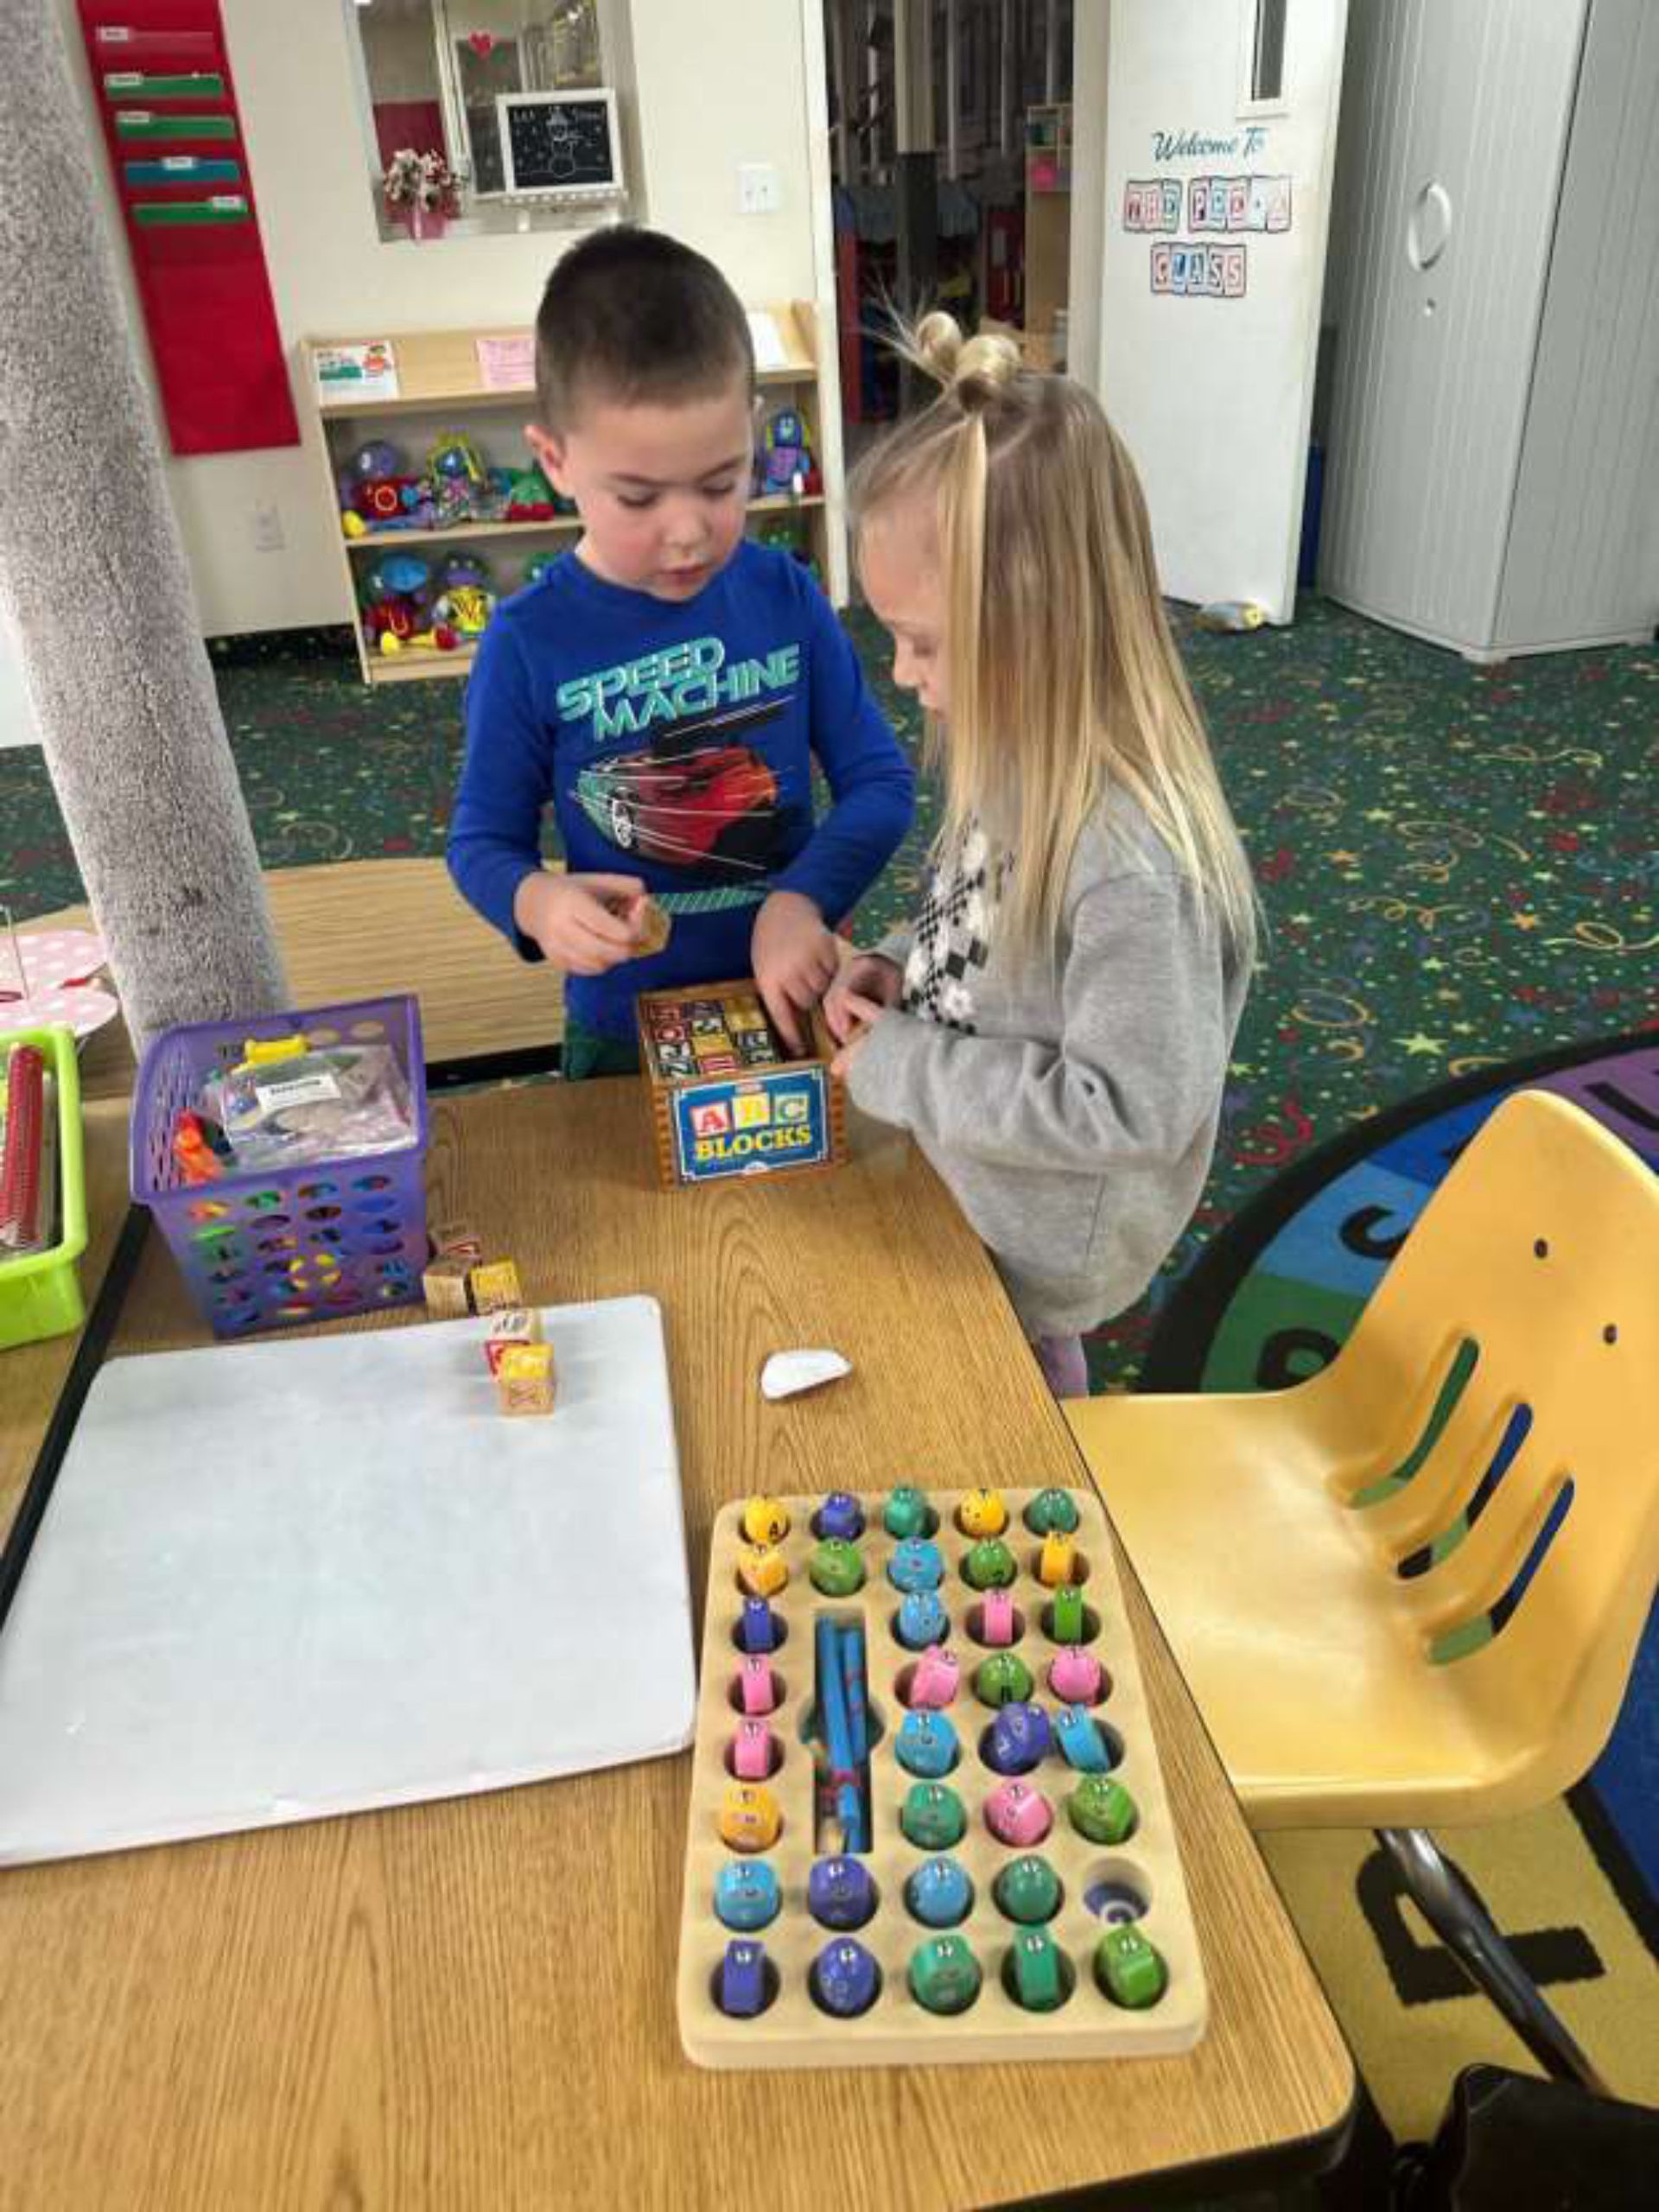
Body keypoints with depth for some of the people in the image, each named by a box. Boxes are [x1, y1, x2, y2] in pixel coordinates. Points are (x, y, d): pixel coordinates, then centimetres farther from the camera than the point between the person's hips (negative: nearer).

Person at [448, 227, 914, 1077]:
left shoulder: (785, 596, -9)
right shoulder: (528, 643, -14)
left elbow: (880, 779, -5)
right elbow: (484, 838, -6)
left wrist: (803, 899, -23)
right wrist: (538, 901, -28)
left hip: (789, 998, 2)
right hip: (623, 1024, -1)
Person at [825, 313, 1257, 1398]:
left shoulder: (1134, 862, -36)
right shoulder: (1025, 752, -9)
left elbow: (1131, 1107, -31)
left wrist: (899, 1065, -26)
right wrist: (902, 965, -9)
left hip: (1036, 1238, -8)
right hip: (967, 1183, 8)